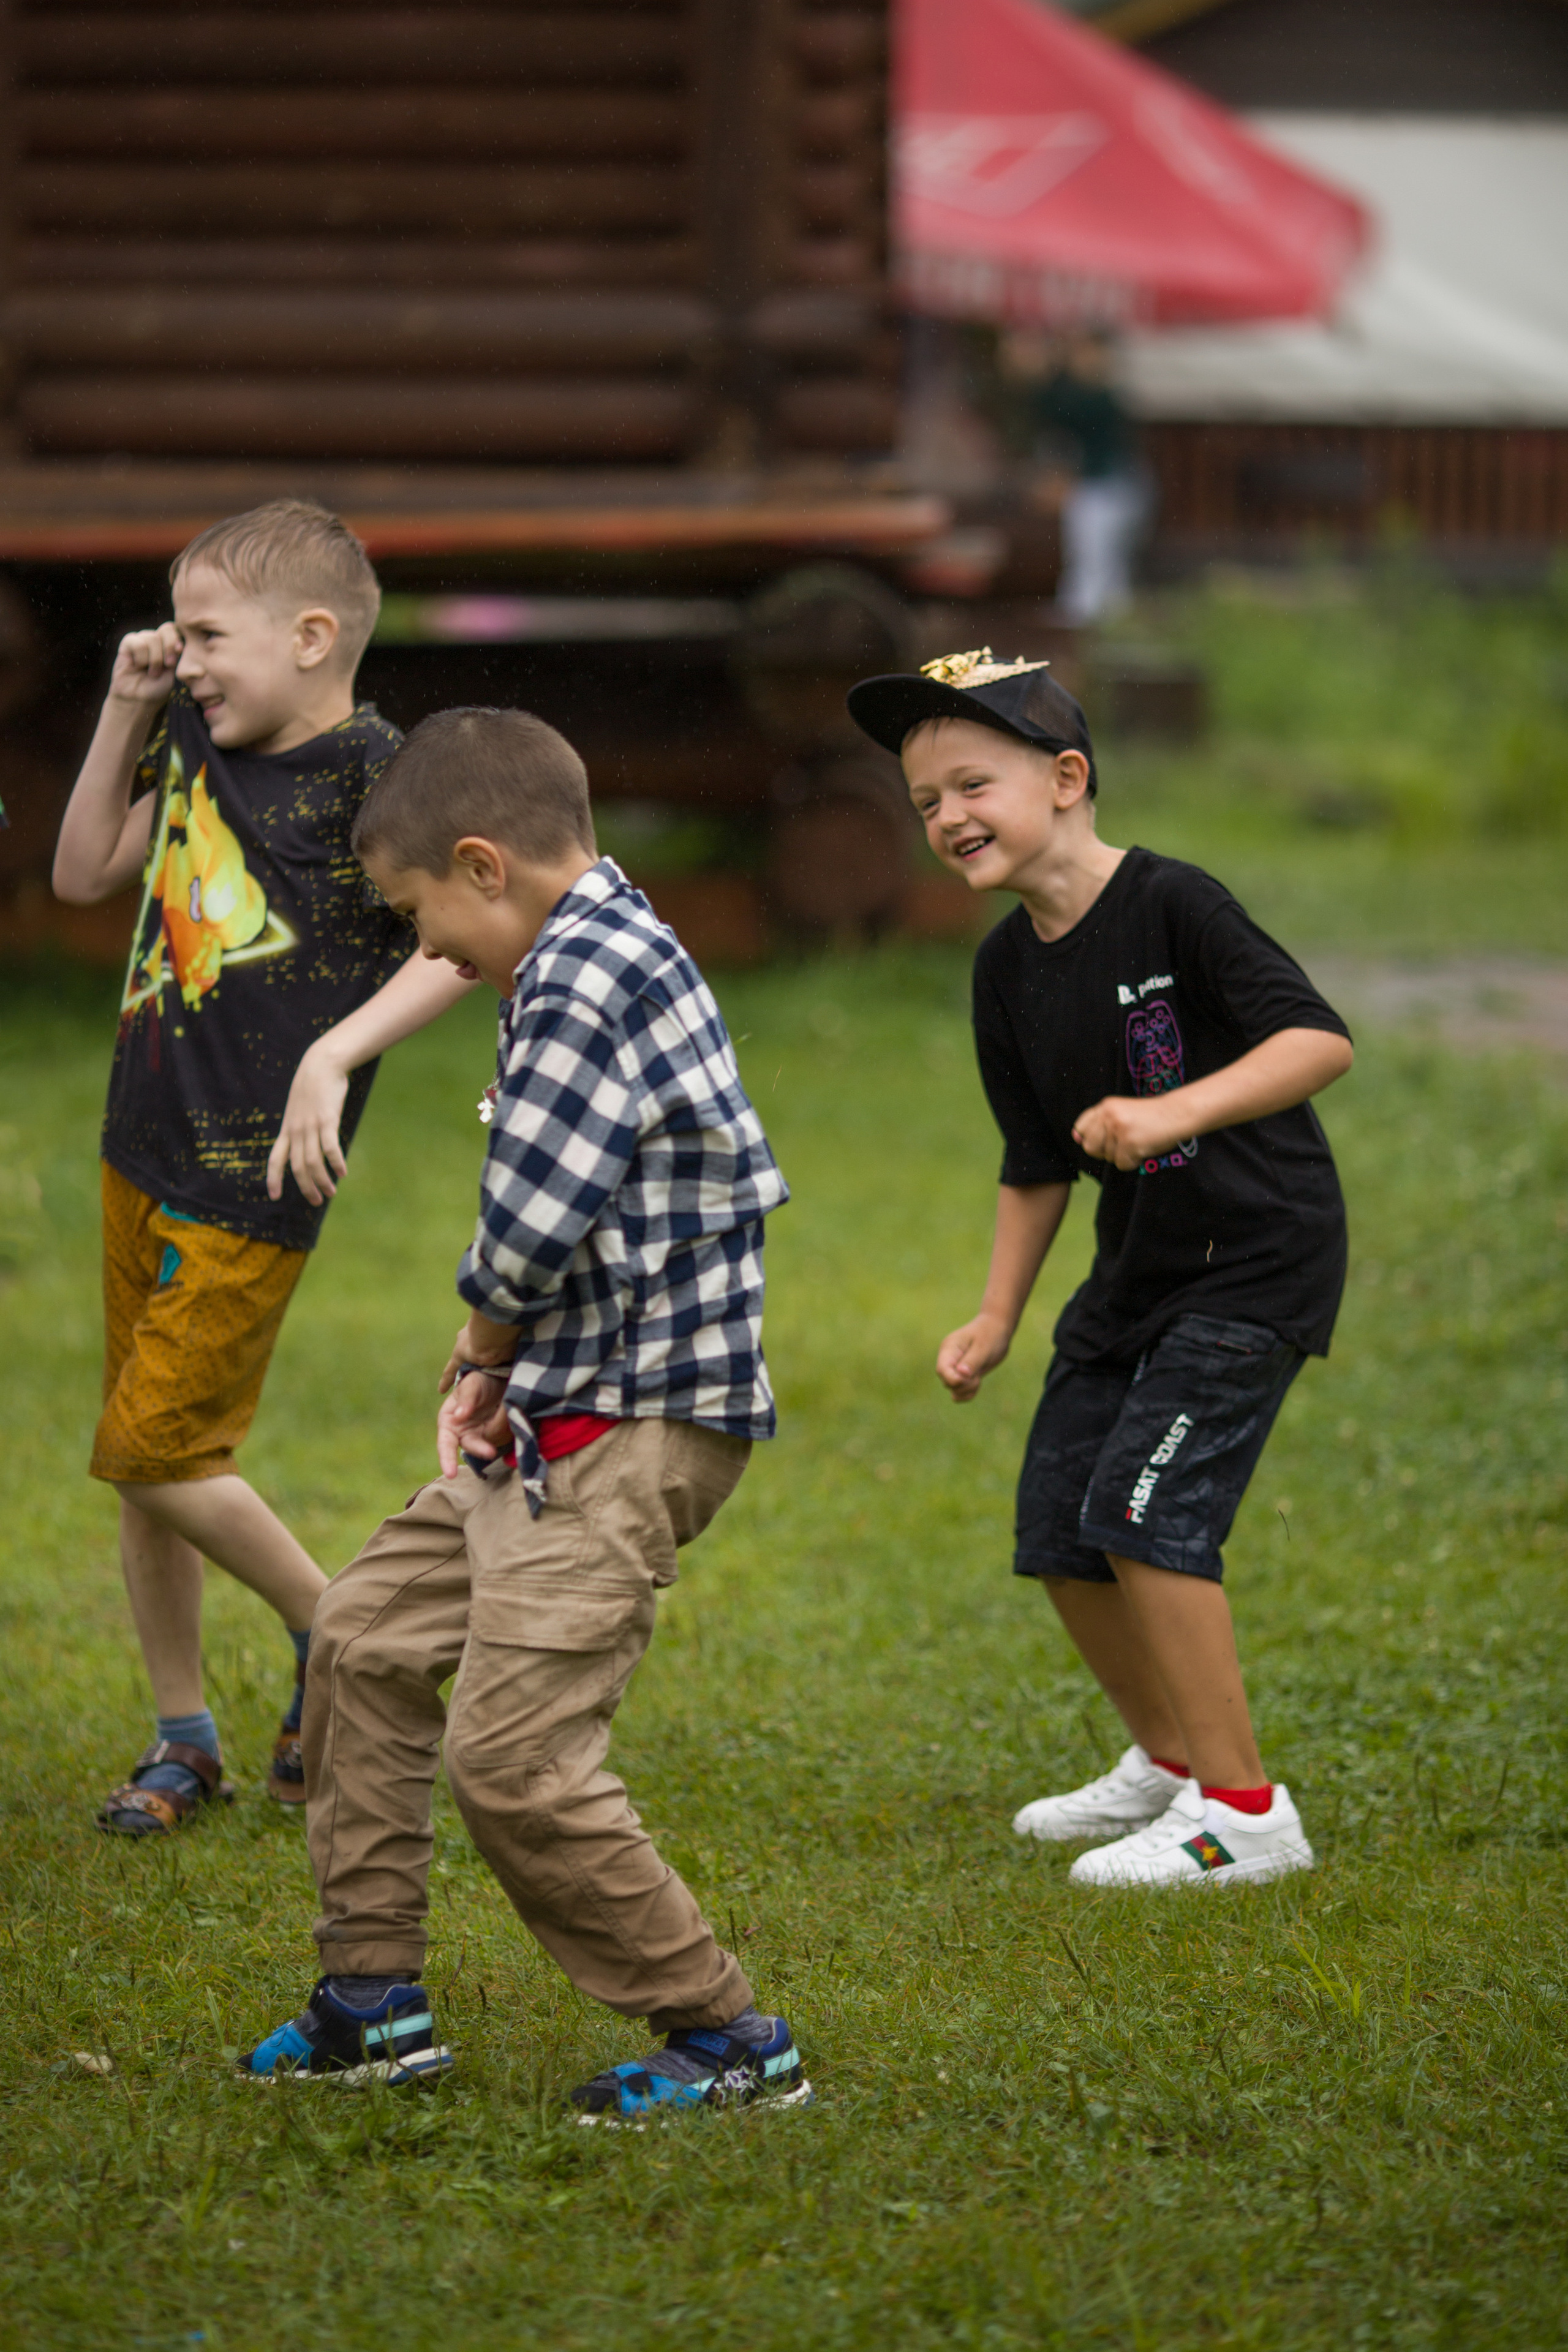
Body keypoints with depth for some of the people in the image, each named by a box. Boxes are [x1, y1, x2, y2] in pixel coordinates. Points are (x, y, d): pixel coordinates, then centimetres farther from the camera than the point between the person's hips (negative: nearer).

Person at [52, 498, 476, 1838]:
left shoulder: (370, 776, -16)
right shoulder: (198, 744, 8)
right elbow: (85, 874, 18)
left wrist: (335, 1055, -34)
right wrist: (125, 714, 7)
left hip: (250, 1179, -8)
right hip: (145, 1152, 8)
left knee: (155, 1451, -7)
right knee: (139, 1458, 12)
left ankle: (334, 1630, 15)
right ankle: (184, 1737, 25)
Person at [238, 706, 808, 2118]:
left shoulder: (581, 991, -20)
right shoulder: (609, 955, 13)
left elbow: (524, 1239, -22)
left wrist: (481, 1361, 1)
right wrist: (498, 1374, 7)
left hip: (631, 1438, -11)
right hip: (554, 1424, 11)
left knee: (514, 1756, -13)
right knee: (365, 1642, 17)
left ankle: (730, 2042, -3)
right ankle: (375, 2001, 24)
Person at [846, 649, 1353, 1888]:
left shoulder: (1171, 905, -18)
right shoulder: (1008, 968, 5)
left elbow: (1321, 1040, -27)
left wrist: (1178, 1110, -39)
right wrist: (997, 1320, 12)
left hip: (1257, 1254, -8)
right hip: (1137, 1269, 8)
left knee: (1143, 1507, -18)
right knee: (1057, 1528, 8)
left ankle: (1245, 1809, -8)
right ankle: (1168, 1760, 32)